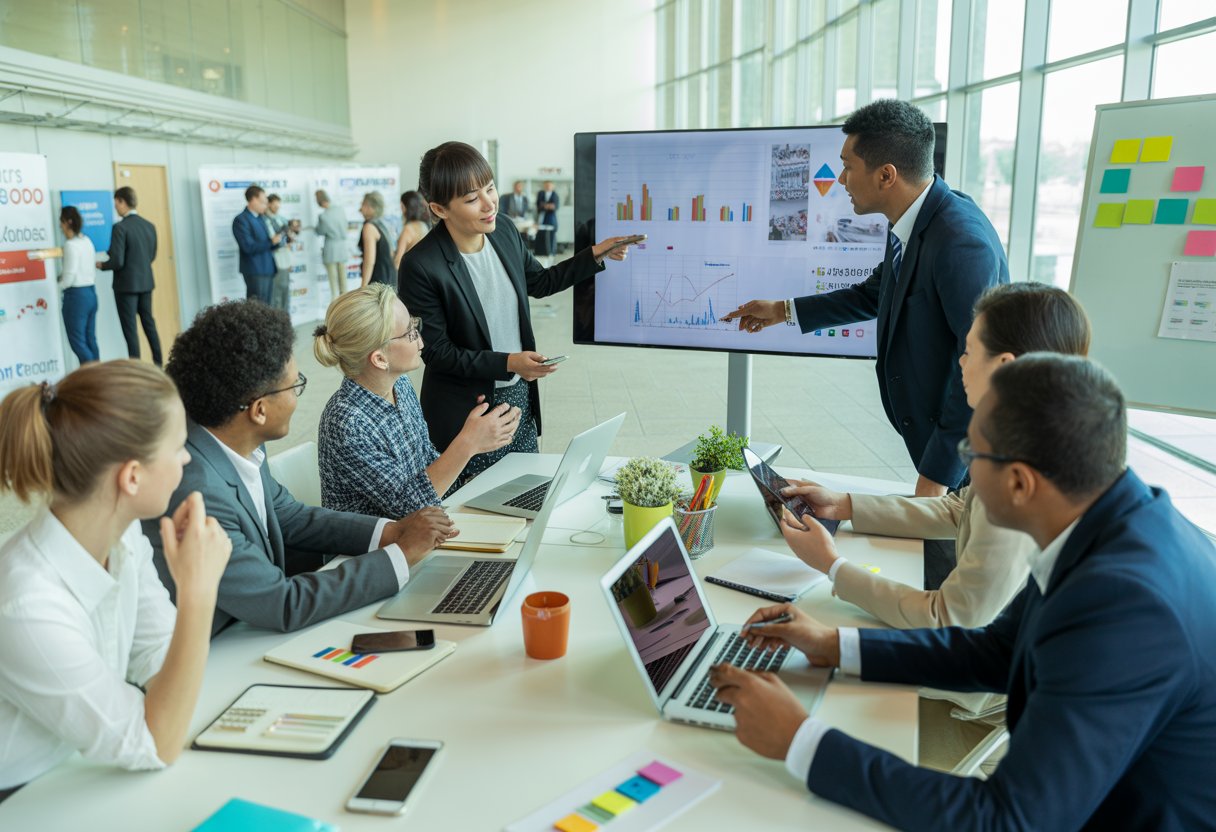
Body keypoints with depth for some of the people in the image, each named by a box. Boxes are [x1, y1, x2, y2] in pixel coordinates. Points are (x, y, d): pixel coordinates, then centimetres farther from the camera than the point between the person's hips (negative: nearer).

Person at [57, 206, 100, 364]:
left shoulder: (71, 245, -14)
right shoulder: (87, 241, 9)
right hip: (91, 293, 8)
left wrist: (59, 286, 2)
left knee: (77, 341, -1)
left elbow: (69, 276, -17)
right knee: (90, 340, 11)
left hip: (76, 295, -8)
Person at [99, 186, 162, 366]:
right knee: (149, 322, 16)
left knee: (130, 327, 1)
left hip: (126, 284, -6)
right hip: (146, 282, 6)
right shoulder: (149, 226, 4)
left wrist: (102, 266, -1)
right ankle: (158, 363, 21)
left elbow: (117, 261, -19)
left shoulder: (120, 227, -17)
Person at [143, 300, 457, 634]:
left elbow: (288, 517, 7)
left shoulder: (238, 444, -9)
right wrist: (402, 554, -19)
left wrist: (391, 531, -4)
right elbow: (283, 605, -25)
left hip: (254, 624, 7)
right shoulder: (192, 491, -31)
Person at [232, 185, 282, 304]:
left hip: (268, 269, 8)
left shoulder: (260, 218, 16)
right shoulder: (241, 220, -9)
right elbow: (249, 247, -19)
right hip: (255, 272, -8)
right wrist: (271, 242, -16)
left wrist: (278, 239, 2)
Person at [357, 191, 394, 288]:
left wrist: (364, 286, -18)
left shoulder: (369, 227, -13)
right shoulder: (381, 224, 13)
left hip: (377, 281, -9)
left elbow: (370, 260, -20)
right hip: (388, 279, 9)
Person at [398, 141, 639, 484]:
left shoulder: (504, 232, -2)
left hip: (520, 399, 6)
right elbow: (434, 351, -17)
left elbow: (540, 282, 16)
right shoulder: (420, 266, -22)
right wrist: (508, 363, -22)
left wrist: (596, 255, 9)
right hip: (466, 414, -6)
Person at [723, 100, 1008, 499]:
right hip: (935, 436, 8)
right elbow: (875, 294, 20)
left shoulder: (961, 242, -28)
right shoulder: (912, 226, 1)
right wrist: (783, 310, 26)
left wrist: (936, 474, -23)